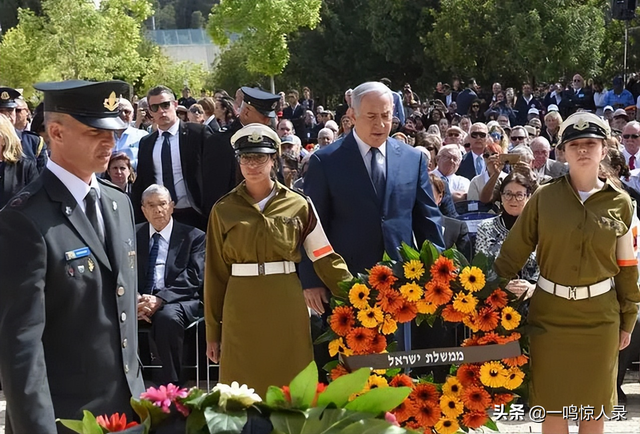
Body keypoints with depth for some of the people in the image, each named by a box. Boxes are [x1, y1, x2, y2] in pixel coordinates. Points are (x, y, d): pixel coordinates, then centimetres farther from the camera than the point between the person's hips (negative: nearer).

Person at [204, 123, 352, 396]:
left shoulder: (298, 205, 2)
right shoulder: (223, 210, 3)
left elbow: (326, 258, 1)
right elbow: (216, 271, 6)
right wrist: (213, 331, 6)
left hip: (286, 306, 0)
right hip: (241, 309, 0)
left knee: (291, 386, 5)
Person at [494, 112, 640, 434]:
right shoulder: (544, 197, -4)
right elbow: (513, 253, -1)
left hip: (599, 315, 1)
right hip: (550, 313, 0)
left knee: (594, 403, 12)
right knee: (553, 404, 9)